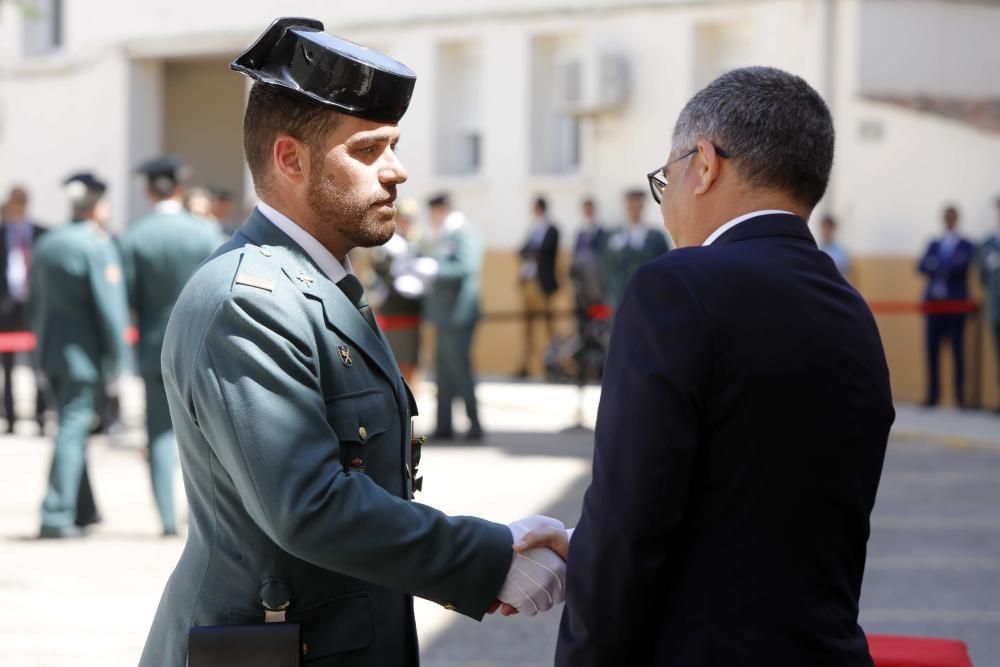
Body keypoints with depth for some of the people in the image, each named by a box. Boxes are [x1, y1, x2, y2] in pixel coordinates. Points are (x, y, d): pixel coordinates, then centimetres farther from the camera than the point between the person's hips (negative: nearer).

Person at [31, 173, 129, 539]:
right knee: (73, 429, -5)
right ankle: (55, 517, -7)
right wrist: (116, 358, -11)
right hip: (82, 351, -8)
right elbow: (110, 307, -16)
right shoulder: (97, 246, -13)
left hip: (49, 348, 8)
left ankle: (83, 510, 29)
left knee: (72, 426, 18)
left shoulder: (46, 244, 10)